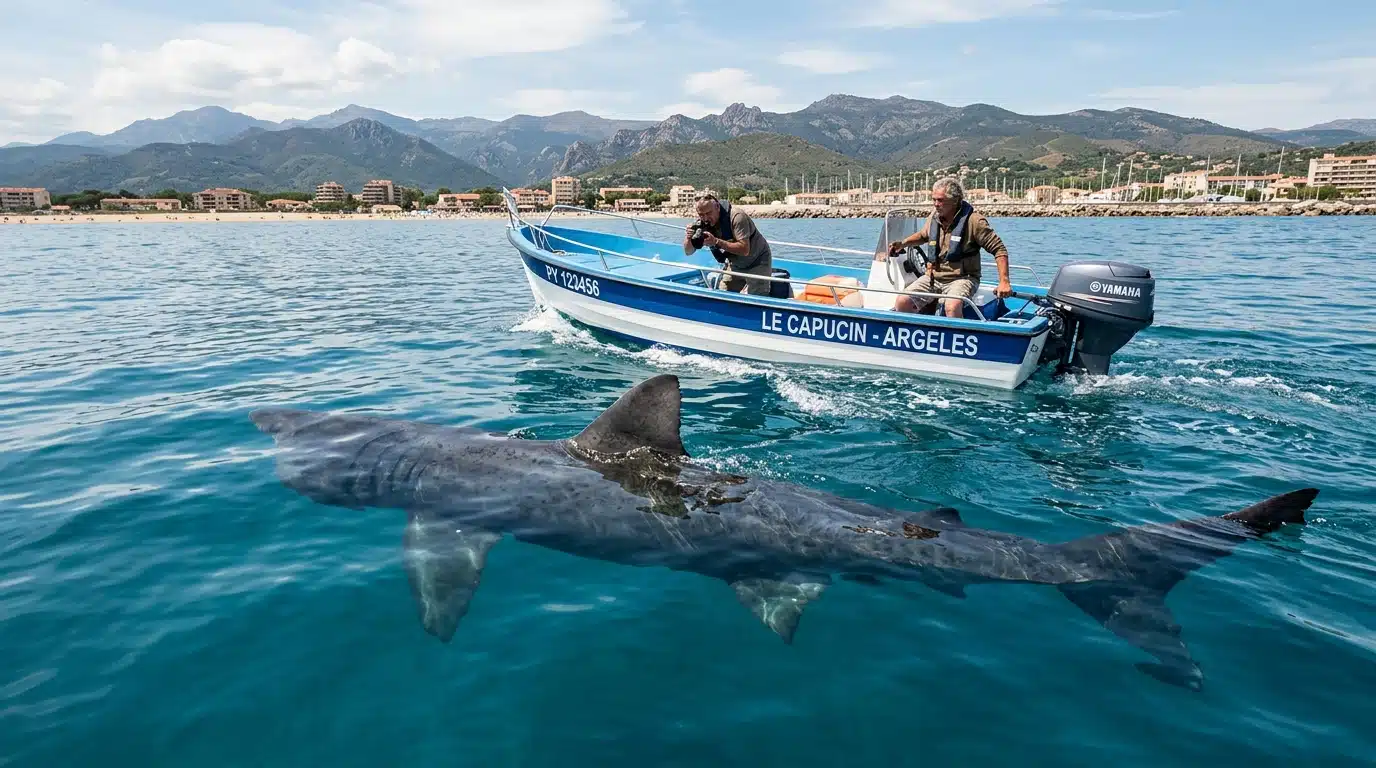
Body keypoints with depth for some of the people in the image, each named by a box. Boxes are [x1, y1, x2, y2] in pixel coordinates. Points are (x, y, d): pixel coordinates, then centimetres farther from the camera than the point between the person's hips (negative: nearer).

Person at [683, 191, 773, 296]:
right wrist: (688, 238, -31)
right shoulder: (702, 223, -12)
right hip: (735, 265, 6)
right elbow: (688, 252, -8)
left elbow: (744, 250, -38)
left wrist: (716, 241, -44)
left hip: (757, 263, -6)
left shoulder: (736, 216, -30)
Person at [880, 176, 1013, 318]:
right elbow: (923, 235, 26)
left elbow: (999, 249, -10)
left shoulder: (973, 221, -13)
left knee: (952, 306, -36)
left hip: (962, 278, -5)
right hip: (933, 276, 5)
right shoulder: (934, 216, 3)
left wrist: (1004, 282, -19)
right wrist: (903, 243, 7)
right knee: (902, 302, -15)